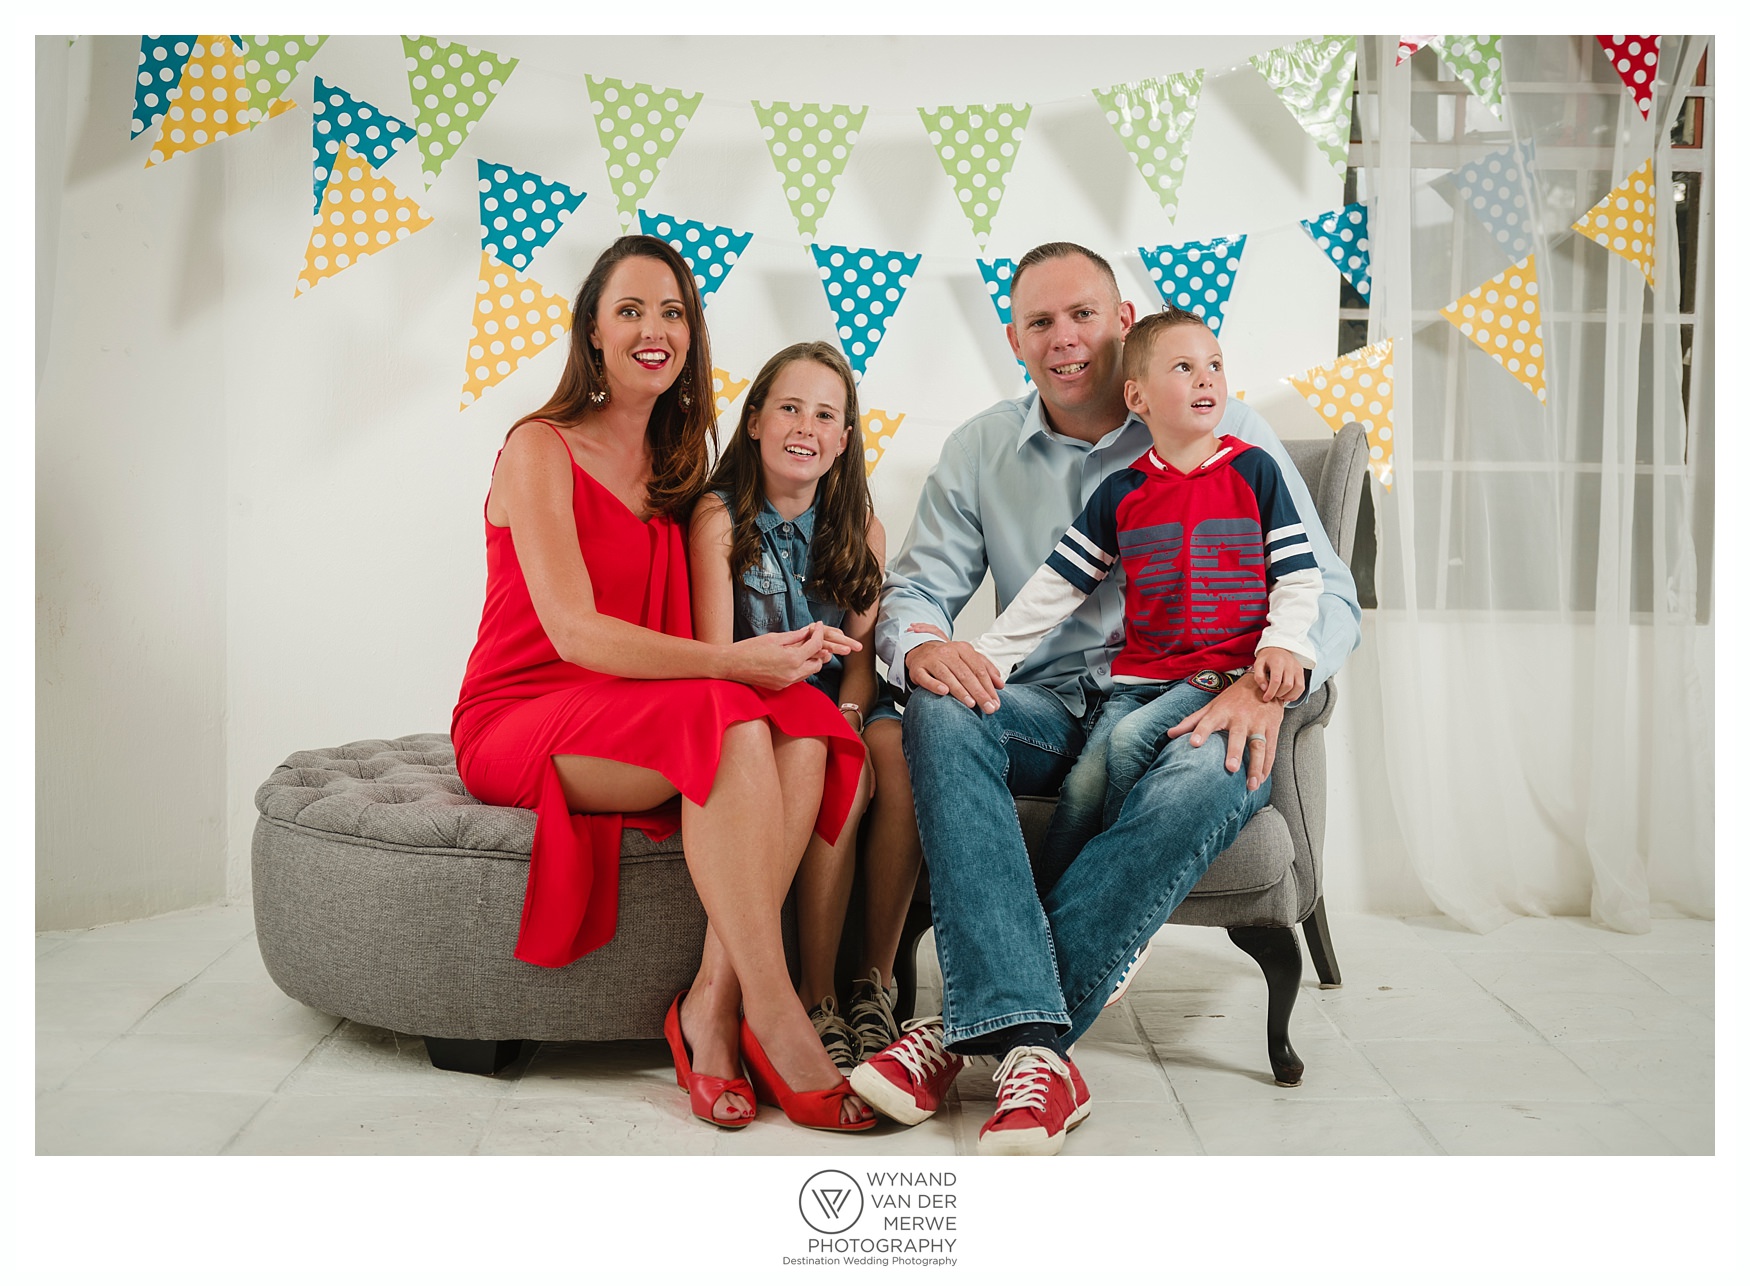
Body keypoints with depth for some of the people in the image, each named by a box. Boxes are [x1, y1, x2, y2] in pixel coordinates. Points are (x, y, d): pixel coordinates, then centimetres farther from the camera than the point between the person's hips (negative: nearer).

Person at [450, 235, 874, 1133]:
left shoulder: (676, 464, 15)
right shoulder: (541, 450, -6)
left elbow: (676, 638, 12)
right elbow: (574, 630, -19)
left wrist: (783, 655, -8)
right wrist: (730, 663, -28)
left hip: (631, 722, 6)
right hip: (517, 721, -6)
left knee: (805, 726, -25)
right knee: (733, 723, -34)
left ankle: (714, 998, -28)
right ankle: (771, 1015, -31)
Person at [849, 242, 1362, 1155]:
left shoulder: (1227, 436, 2)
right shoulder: (980, 451, 10)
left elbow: (1327, 595, -1)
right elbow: (915, 588, 6)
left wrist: (1267, 680, -23)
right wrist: (920, 644, -21)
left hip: (1182, 702, -1)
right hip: (1046, 707, 2)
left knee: (1221, 773, -37)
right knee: (938, 711, -31)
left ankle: (967, 1028, -32)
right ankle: (1031, 1042, -42)